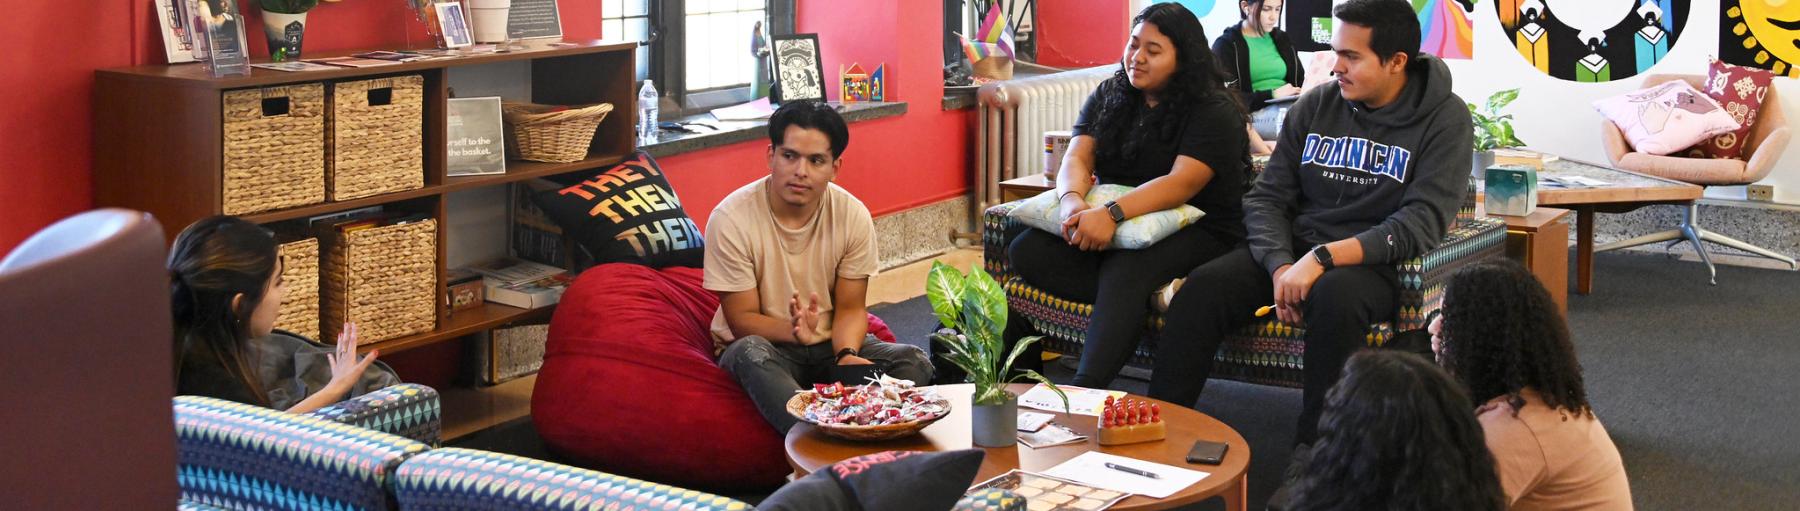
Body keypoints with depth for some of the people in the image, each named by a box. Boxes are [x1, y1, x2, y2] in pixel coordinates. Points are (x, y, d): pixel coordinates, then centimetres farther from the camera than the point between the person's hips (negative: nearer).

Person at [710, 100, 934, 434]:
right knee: (750, 352, -39)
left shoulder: (854, 216, -6)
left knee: (914, 362, -20)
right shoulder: (732, 219, -16)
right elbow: (742, 319, -14)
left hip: (829, 345, 4)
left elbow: (850, 308, 0)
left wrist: (847, 354, -24)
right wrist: (793, 331, -35)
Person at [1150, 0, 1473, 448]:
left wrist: (1322, 258, -25)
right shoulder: (1315, 105, 7)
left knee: (1335, 295, -38)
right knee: (1204, 286, -22)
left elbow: (1421, 223, -16)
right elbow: (1266, 199, 6)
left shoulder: (1444, 119, -6)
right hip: (1293, 251, 4)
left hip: (1375, 262, -4)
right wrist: (1281, 266, -15)